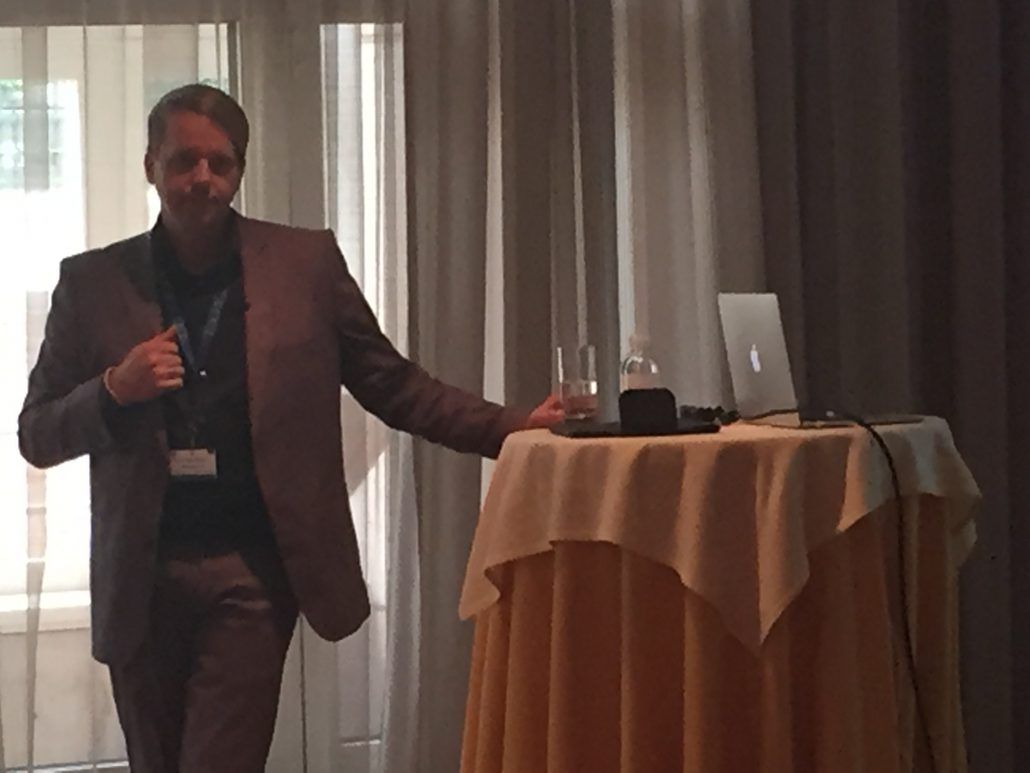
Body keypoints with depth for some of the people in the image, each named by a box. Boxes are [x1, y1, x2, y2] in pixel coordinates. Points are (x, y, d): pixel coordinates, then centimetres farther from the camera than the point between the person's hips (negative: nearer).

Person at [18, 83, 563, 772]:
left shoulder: (306, 264, 4)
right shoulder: (93, 282, 5)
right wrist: (114, 391, -12)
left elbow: (393, 385, 6)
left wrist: (512, 428, -6)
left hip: (253, 569, -2)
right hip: (141, 579, 2)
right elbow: (37, 436, 7)